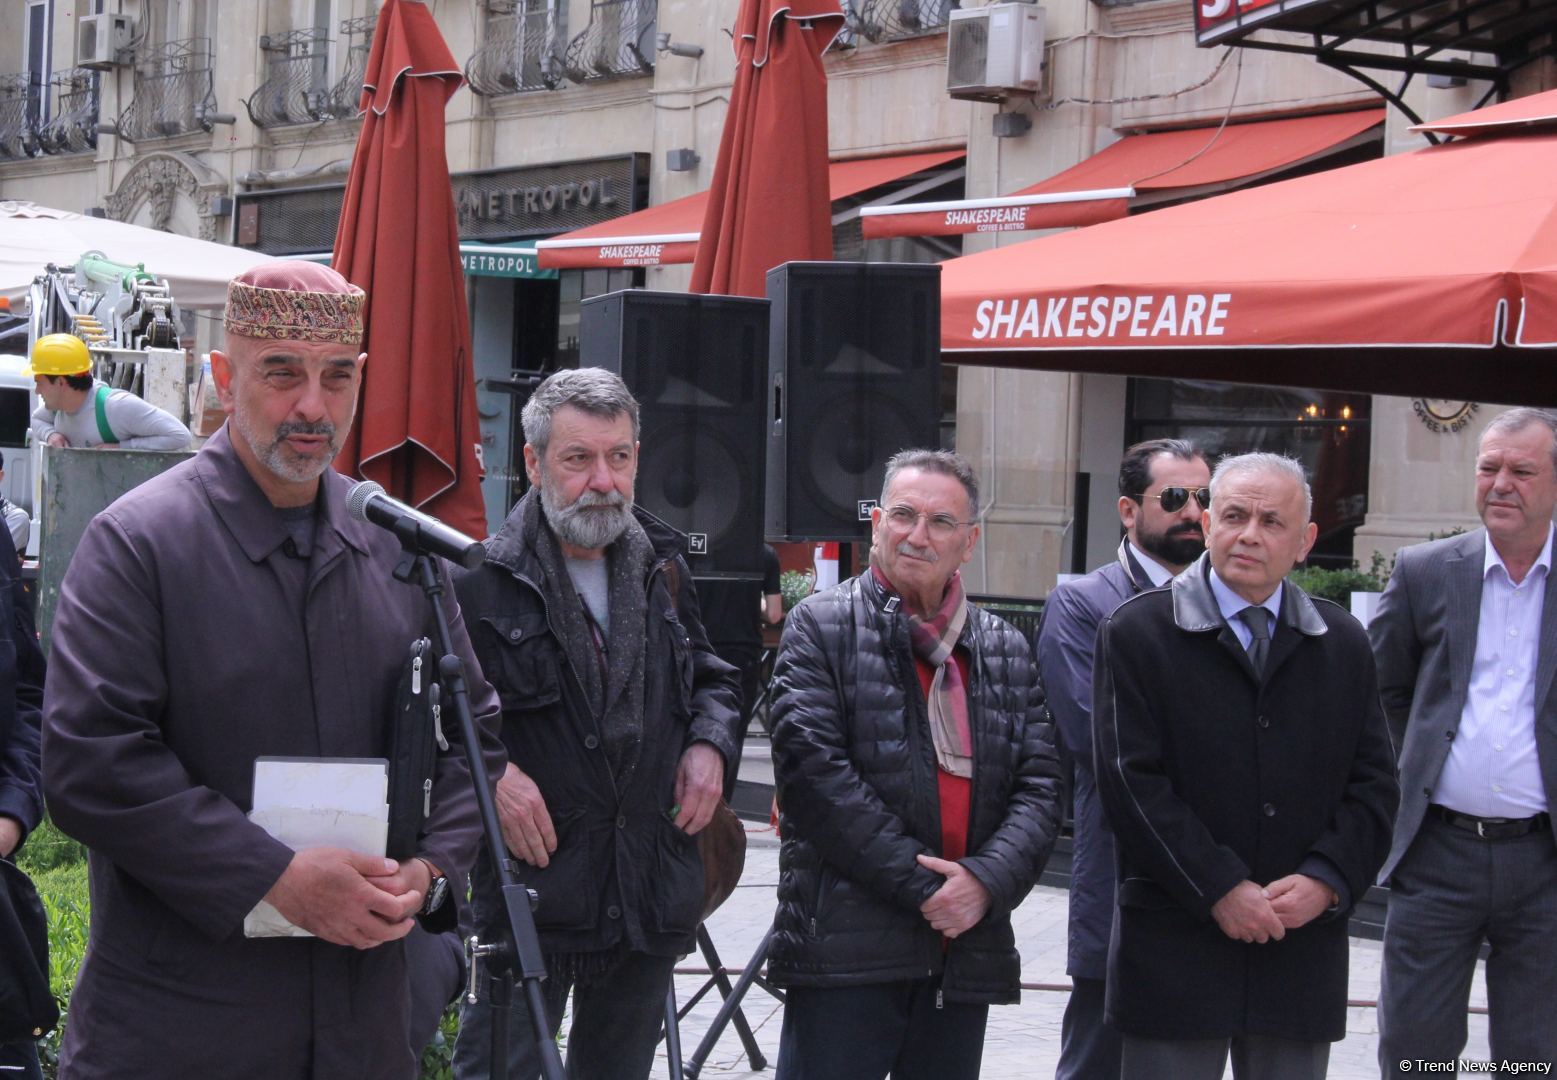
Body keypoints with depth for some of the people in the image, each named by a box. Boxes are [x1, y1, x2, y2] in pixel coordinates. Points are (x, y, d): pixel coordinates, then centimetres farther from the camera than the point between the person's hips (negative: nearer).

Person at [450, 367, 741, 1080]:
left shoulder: (661, 567, 11)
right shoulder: (479, 579, -10)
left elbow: (710, 675, 25)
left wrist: (711, 742, 6)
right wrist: (489, 770, -23)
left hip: (652, 899, 6)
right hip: (527, 888, -6)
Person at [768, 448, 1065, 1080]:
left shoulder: (1007, 650, 16)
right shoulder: (821, 626, 2)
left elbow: (1040, 785, 9)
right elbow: (813, 768, -10)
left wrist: (987, 881, -10)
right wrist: (919, 885, -14)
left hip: (966, 950, 5)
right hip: (846, 950, -5)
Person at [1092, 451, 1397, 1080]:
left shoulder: (1342, 645, 11)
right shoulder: (1136, 633, -1)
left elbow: (1373, 785, 8)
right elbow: (1130, 780, -9)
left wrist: (1327, 880, -8)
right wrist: (1219, 889, -15)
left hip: (1303, 951, 3)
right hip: (1176, 948, -3)